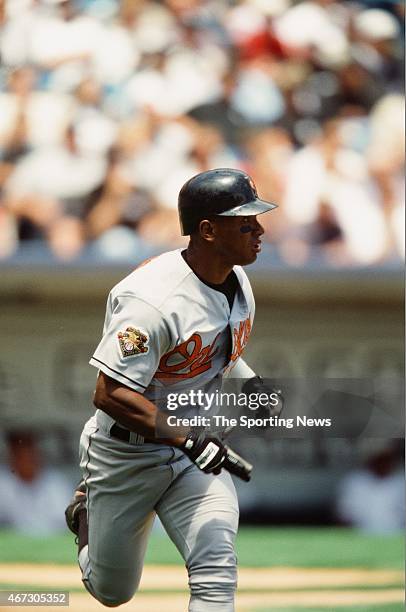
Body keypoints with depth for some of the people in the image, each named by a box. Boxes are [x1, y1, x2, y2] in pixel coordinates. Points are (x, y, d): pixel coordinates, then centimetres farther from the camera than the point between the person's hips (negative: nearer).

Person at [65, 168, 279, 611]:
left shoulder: (238, 283, -2)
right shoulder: (154, 300, -29)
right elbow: (109, 394, -31)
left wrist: (251, 382, 0)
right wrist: (186, 438, -38)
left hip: (196, 444, 5)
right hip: (127, 453, -5)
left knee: (216, 565, -19)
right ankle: (86, 511, 45)